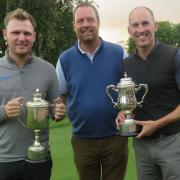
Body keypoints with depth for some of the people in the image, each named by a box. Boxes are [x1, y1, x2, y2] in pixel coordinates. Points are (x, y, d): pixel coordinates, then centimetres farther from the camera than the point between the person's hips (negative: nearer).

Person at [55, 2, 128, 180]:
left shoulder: (118, 53, -3)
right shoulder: (65, 59, -2)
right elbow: (61, 95, 10)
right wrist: (81, 112, 0)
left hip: (116, 136, 0)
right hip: (82, 139, 1)